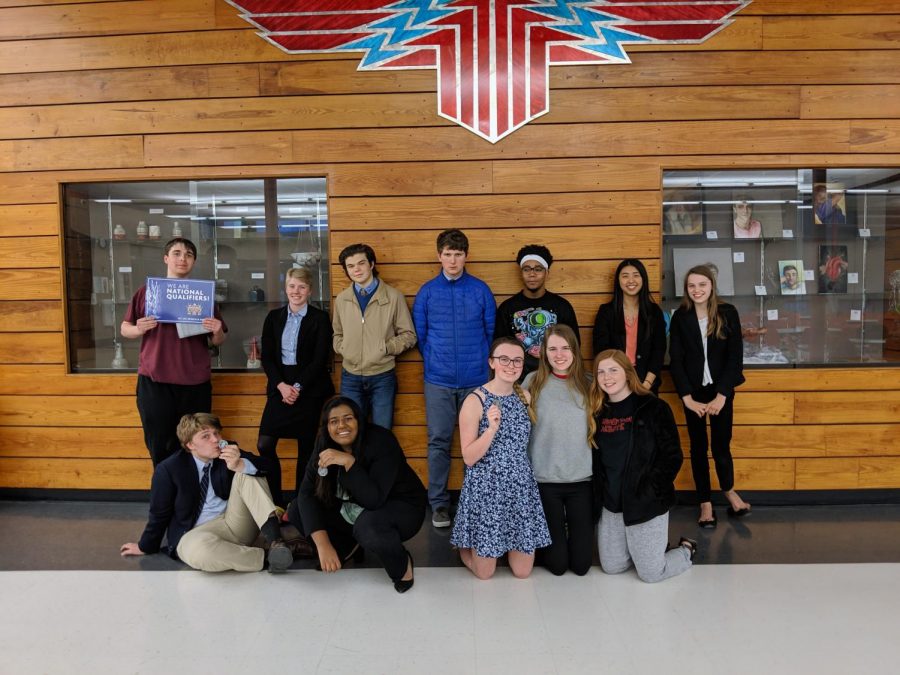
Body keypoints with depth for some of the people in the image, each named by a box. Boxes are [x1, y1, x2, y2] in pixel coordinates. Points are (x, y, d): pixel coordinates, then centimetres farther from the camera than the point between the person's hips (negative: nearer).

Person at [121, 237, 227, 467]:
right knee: (159, 447, 6)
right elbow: (124, 329, 10)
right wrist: (139, 329, -12)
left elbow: (218, 341, 11)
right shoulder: (147, 291, 5)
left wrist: (217, 331, -12)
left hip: (195, 382, 0)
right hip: (154, 381, 0)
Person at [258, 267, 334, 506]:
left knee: (306, 448, 3)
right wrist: (281, 385, -10)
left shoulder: (320, 319, -1)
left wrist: (298, 387, -14)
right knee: (265, 445, -4)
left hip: (309, 389, -3)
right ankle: (275, 502, 9)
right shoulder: (274, 317, 10)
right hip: (280, 387, 3)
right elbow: (266, 356, 4)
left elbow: (320, 359, -7)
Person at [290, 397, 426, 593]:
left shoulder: (381, 441, -27)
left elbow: (374, 500, -33)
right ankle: (349, 546, 12)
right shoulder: (325, 446, -12)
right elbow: (307, 494, -19)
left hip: (401, 508, -6)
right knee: (296, 511, -9)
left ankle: (402, 565, -7)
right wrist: (323, 544, -29)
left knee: (369, 526, -39)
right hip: (353, 509, 6)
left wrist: (349, 461, -42)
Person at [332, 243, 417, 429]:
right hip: (350, 378, 3)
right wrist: (342, 348, 0)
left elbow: (408, 335, 0)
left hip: (382, 377, -2)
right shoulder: (341, 299, 5)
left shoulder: (393, 296, -5)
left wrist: (386, 348, -12)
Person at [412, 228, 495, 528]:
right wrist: (434, 363, 8)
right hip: (438, 381, 0)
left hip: (475, 379, 0)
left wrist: (482, 363, 5)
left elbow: (491, 331, 6)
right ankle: (438, 502, 16)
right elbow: (419, 334, 8)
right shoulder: (427, 292, 2)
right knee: (439, 442, 4)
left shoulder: (481, 290, 1)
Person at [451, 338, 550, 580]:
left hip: (521, 486, 5)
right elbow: (469, 457, -16)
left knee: (522, 571, 9)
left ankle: (510, 545, 39)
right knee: (484, 572, 7)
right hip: (486, 489, -4)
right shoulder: (475, 401, -12)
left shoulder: (525, 396, 4)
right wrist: (492, 428, -26)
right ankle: (465, 547, 37)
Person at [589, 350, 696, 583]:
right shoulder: (597, 412, 4)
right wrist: (601, 492, -1)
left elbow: (672, 456, -12)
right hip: (611, 504, 5)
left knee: (651, 573, 2)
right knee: (611, 567, 11)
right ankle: (652, 547, 37)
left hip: (647, 503, -5)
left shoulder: (654, 407, -10)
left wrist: (648, 491, -16)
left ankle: (686, 550, 31)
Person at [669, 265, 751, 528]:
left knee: (721, 446, 5)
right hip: (693, 392, 1)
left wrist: (721, 396, -11)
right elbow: (676, 361, -4)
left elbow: (735, 357, -6)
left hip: (721, 390, -1)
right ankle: (706, 503, 21)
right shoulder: (680, 317, -3)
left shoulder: (728, 313, -5)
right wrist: (687, 398, -11)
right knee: (698, 447, 8)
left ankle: (729, 490, 34)